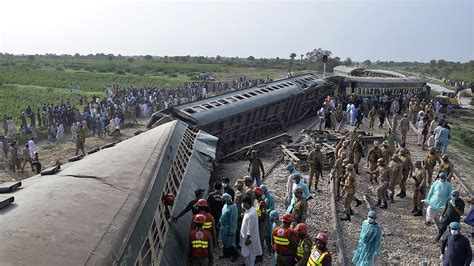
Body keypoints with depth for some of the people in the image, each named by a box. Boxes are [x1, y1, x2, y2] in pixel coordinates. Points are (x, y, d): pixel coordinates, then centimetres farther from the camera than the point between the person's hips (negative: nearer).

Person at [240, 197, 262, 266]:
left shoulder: (251, 214, -31)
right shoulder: (249, 210, -1)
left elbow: (250, 229, -26)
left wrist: (247, 239, -21)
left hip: (249, 238, -10)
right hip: (246, 235, 10)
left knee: (249, 254, 6)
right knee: (246, 253, 25)